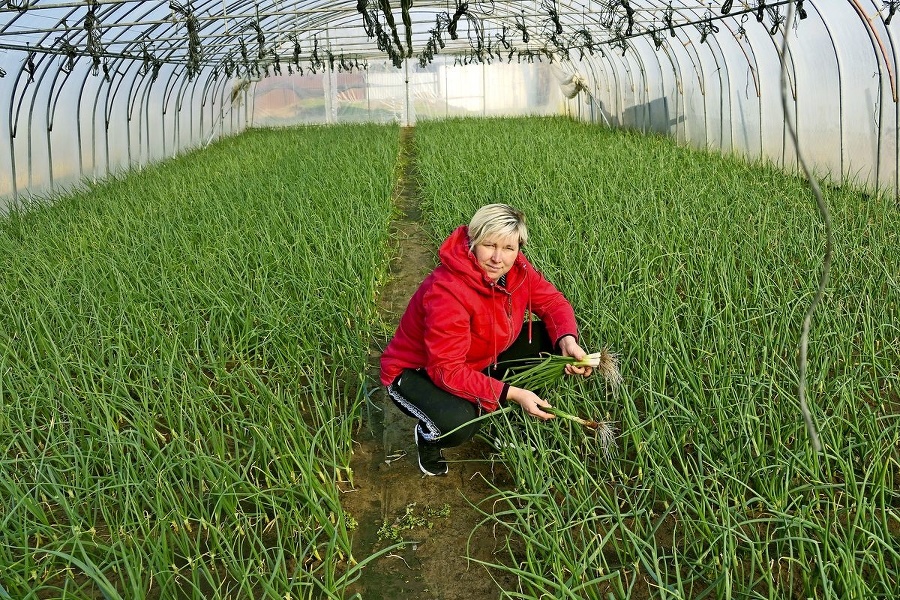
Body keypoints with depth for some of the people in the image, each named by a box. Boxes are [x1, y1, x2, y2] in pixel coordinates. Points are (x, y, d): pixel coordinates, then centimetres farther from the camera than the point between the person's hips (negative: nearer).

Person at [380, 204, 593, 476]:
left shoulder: (516, 269, -15)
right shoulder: (446, 292, -35)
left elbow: (552, 301, -3)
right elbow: (447, 370, -34)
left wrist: (567, 340, -25)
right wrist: (512, 394, -36)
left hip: (477, 361, 7)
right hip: (416, 370, -7)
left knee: (548, 339, -9)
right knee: (457, 423, -38)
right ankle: (427, 436, 1)